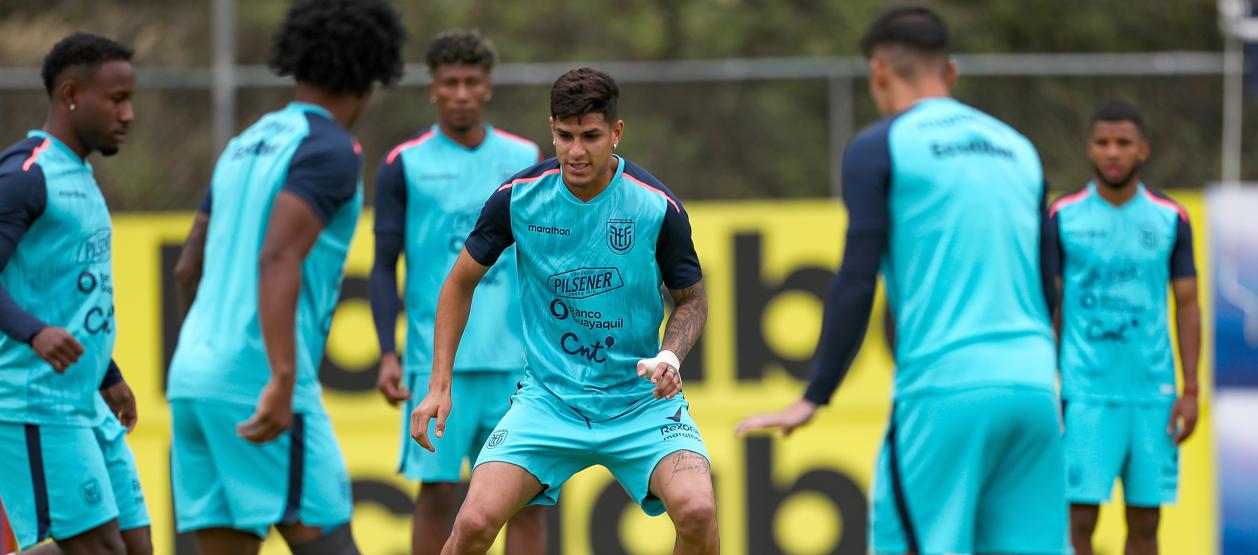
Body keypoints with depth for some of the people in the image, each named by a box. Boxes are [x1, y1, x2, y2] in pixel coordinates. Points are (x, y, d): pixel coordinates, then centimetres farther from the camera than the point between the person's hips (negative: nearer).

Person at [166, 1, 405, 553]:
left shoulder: (246, 145, 19)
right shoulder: (330, 150, -7)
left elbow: (189, 268, 27)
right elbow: (278, 260, -22)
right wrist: (284, 382, -29)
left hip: (194, 377, 8)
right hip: (260, 384, -8)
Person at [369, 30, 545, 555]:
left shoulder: (525, 160, 10)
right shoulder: (404, 166, 3)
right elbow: (384, 267, 2)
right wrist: (387, 355, -9)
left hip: (515, 361, 2)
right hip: (437, 360, -2)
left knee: (528, 495, -1)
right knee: (437, 492, -4)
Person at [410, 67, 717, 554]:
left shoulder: (657, 207, -11)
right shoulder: (518, 197, -7)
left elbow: (691, 298, 5)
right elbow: (461, 282, 7)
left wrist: (669, 357, -16)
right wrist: (439, 385, 0)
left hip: (641, 401, -1)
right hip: (548, 399, 1)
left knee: (696, 511, -26)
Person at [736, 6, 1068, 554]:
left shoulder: (878, 148, 2)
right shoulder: (1018, 148, 19)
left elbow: (856, 287, -5)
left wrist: (813, 398, -2)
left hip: (943, 390, -5)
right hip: (1033, 385, 5)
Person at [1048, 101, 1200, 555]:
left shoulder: (1171, 220, 6)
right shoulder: (1063, 217, 2)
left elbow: (1187, 306, 8)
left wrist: (1190, 391, 0)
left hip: (1153, 394, 2)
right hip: (1087, 393, -2)